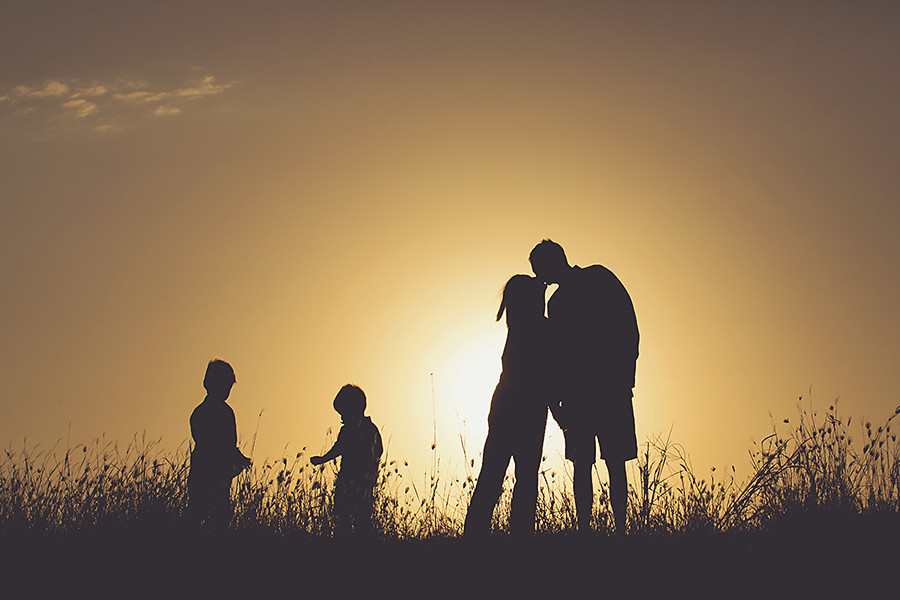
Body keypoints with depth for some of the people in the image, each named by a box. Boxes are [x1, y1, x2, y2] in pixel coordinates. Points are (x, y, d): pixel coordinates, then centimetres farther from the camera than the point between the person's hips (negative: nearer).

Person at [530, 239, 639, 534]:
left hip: (611, 387, -5)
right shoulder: (556, 302, 19)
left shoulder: (599, 278, 3)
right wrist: (560, 398, 6)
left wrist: (625, 376, -11)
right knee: (582, 463, -1)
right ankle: (584, 532, -2)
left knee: (615, 462, -5)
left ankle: (620, 530, -5)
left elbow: (629, 328, -3)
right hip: (576, 390, 5)